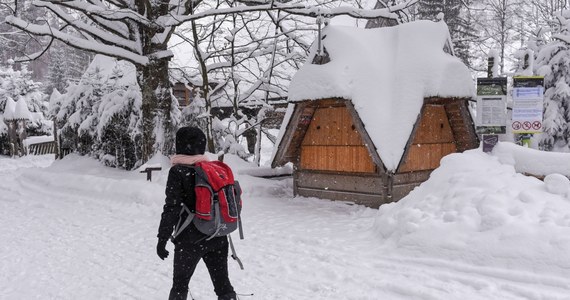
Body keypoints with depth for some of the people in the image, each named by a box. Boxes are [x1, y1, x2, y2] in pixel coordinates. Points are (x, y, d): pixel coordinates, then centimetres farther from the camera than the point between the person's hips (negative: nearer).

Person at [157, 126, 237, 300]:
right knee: (222, 283, 9)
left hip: (190, 239, -4)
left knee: (180, 283, 12)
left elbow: (172, 208, -15)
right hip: (217, 239, 5)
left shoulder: (178, 171, -10)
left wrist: (162, 238, -9)